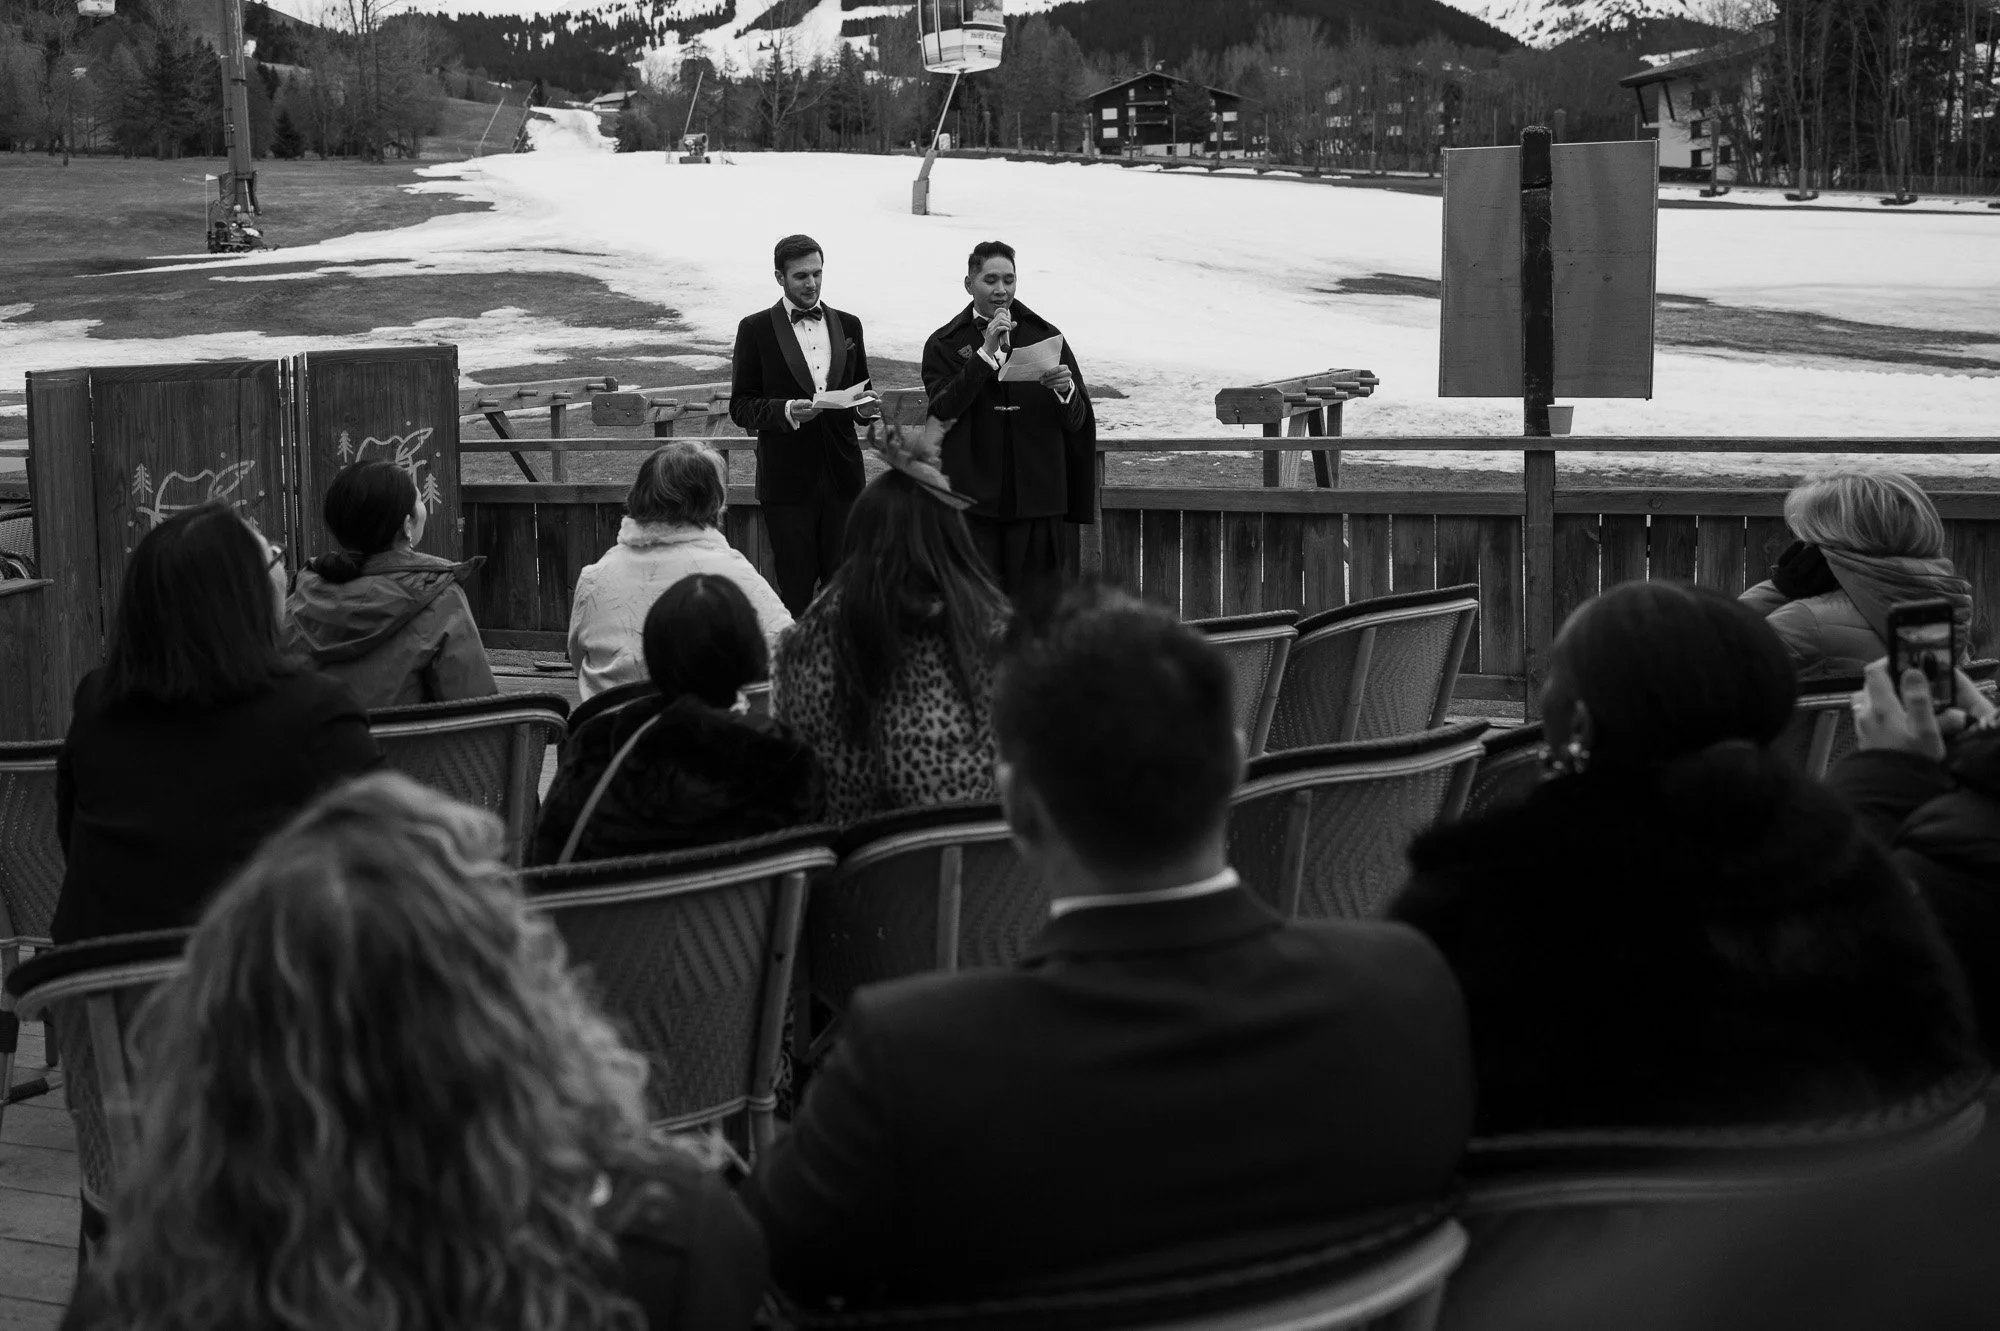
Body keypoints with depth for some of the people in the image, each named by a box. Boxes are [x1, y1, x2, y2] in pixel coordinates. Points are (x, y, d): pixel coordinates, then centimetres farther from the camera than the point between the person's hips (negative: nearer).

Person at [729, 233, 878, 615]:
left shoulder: (848, 325, 12)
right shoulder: (756, 329, 1)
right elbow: (740, 407, -1)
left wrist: (864, 407, -4)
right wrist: (785, 411, -19)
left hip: (841, 473, 3)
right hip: (788, 480, -3)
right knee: (795, 590, -2)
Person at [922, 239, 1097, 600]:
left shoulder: (1045, 336, 10)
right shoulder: (944, 344, 7)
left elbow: (1078, 421, 8)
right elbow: (943, 410, -10)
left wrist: (1066, 391, -14)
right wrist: (986, 351, -14)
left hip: (1036, 498, 1)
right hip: (974, 497, -1)